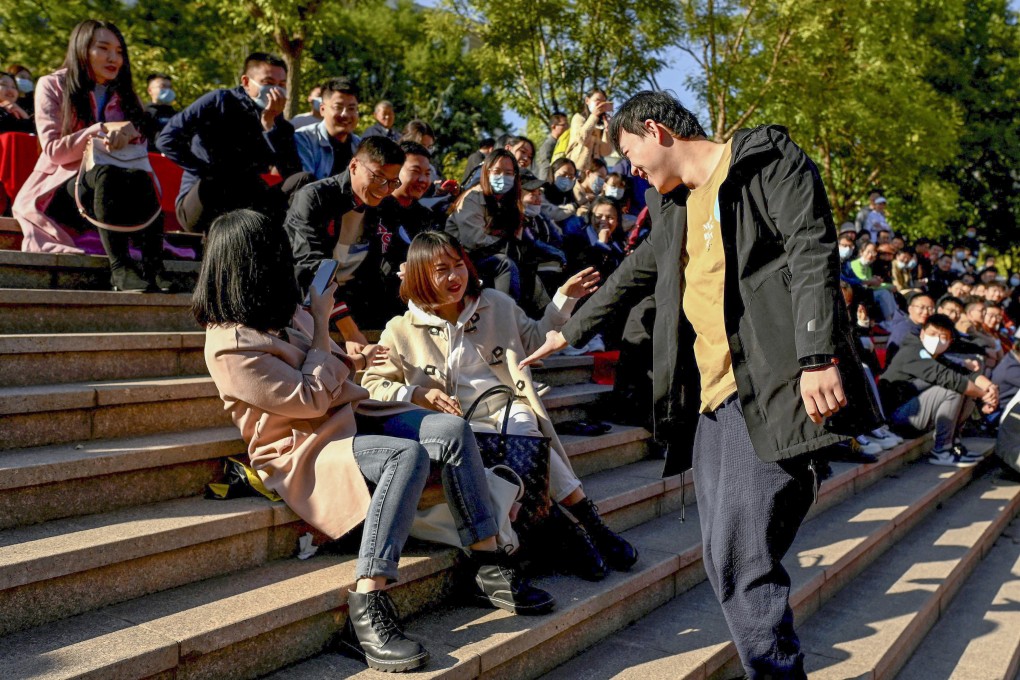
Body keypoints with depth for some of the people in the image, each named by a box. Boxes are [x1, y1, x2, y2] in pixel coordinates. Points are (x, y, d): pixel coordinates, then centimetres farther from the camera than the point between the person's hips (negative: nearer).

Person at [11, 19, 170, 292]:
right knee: (106, 171, -38)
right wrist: (102, 129, -17)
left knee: (140, 177, -34)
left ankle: (153, 265, -44)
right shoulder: (52, 86, 5)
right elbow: (52, 150, -5)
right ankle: (119, 265, -45)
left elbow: (139, 147, 5)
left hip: (109, 192, 3)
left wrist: (125, 137, -19)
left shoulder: (125, 95, 16)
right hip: (59, 192, -3)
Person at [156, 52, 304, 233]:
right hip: (199, 200, -4)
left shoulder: (275, 119, 8)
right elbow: (166, 140, -9)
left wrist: (270, 123, -14)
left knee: (303, 182, -17)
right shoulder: (220, 101, -2)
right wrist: (206, 172, -17)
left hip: (249, 203, 4)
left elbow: (293, 172, -9)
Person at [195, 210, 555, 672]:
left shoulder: (281, 313, 10)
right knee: (406, 455, -34)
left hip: (348, 418, 9)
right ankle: (365, 614, -36)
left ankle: (488, 568, -11)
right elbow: (311, 400, -18)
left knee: (451, 431, -12)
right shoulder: (230, 345, -17)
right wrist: (321, 325, -12)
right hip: (302, 450, -8)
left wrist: (345, 356, 6)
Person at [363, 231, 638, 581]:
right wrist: (418, 394, -12)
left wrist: (565, 297, 19)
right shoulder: (402, 331, 4)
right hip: (462, 424, -2)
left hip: (510, 408, 2)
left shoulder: (495, 304, 15)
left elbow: (535, 339, 27)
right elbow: (372, 385, 4)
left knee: (522, 430, -35)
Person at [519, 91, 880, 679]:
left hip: (773, 388, -8)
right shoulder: (674, 206, 25)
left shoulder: (768, 160, 1)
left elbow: (812, 252, -11)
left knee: (738, 558, -12)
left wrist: (817, 358, -22)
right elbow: (633, 276, 37)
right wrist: (569, 333, 45)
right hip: (712, 396, 8)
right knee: (727, 561, 6)